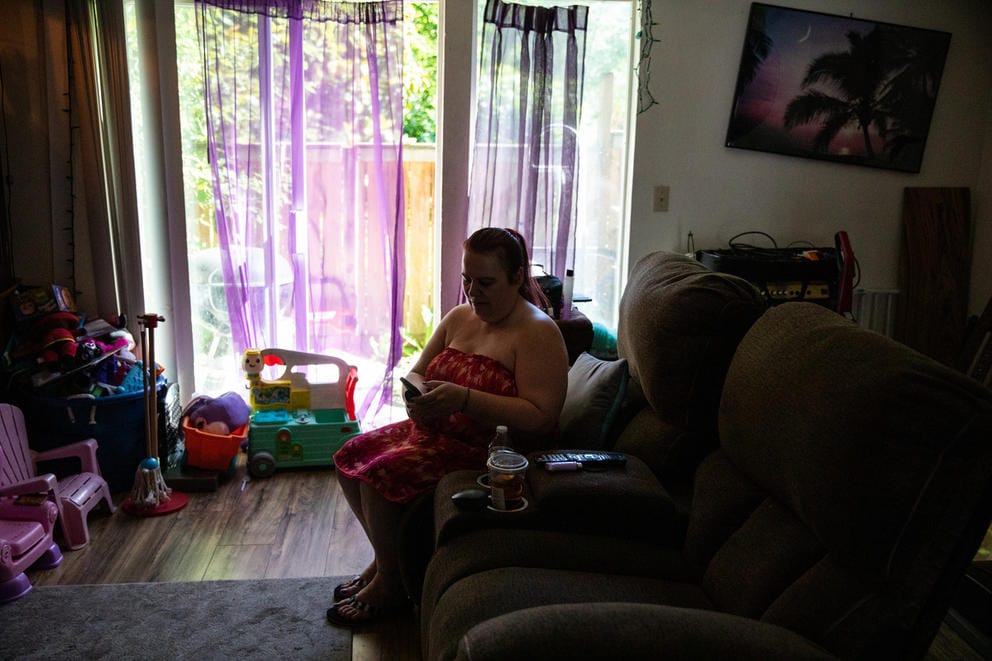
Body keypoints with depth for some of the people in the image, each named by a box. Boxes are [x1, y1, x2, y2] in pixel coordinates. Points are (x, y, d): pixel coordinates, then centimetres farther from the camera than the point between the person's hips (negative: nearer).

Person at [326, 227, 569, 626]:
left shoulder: (537, 332, -17)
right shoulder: (459, 317, 7)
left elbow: (540, 416, -26)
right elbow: (416, 372, 13)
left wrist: (464, 399, -33)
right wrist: (419, 392, -13)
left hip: (494, 450, -8)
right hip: (438, 430, 9)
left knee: (379, 473, -21)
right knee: (350, 459, -2)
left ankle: (390, 584, 3)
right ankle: (384, 558, 18)